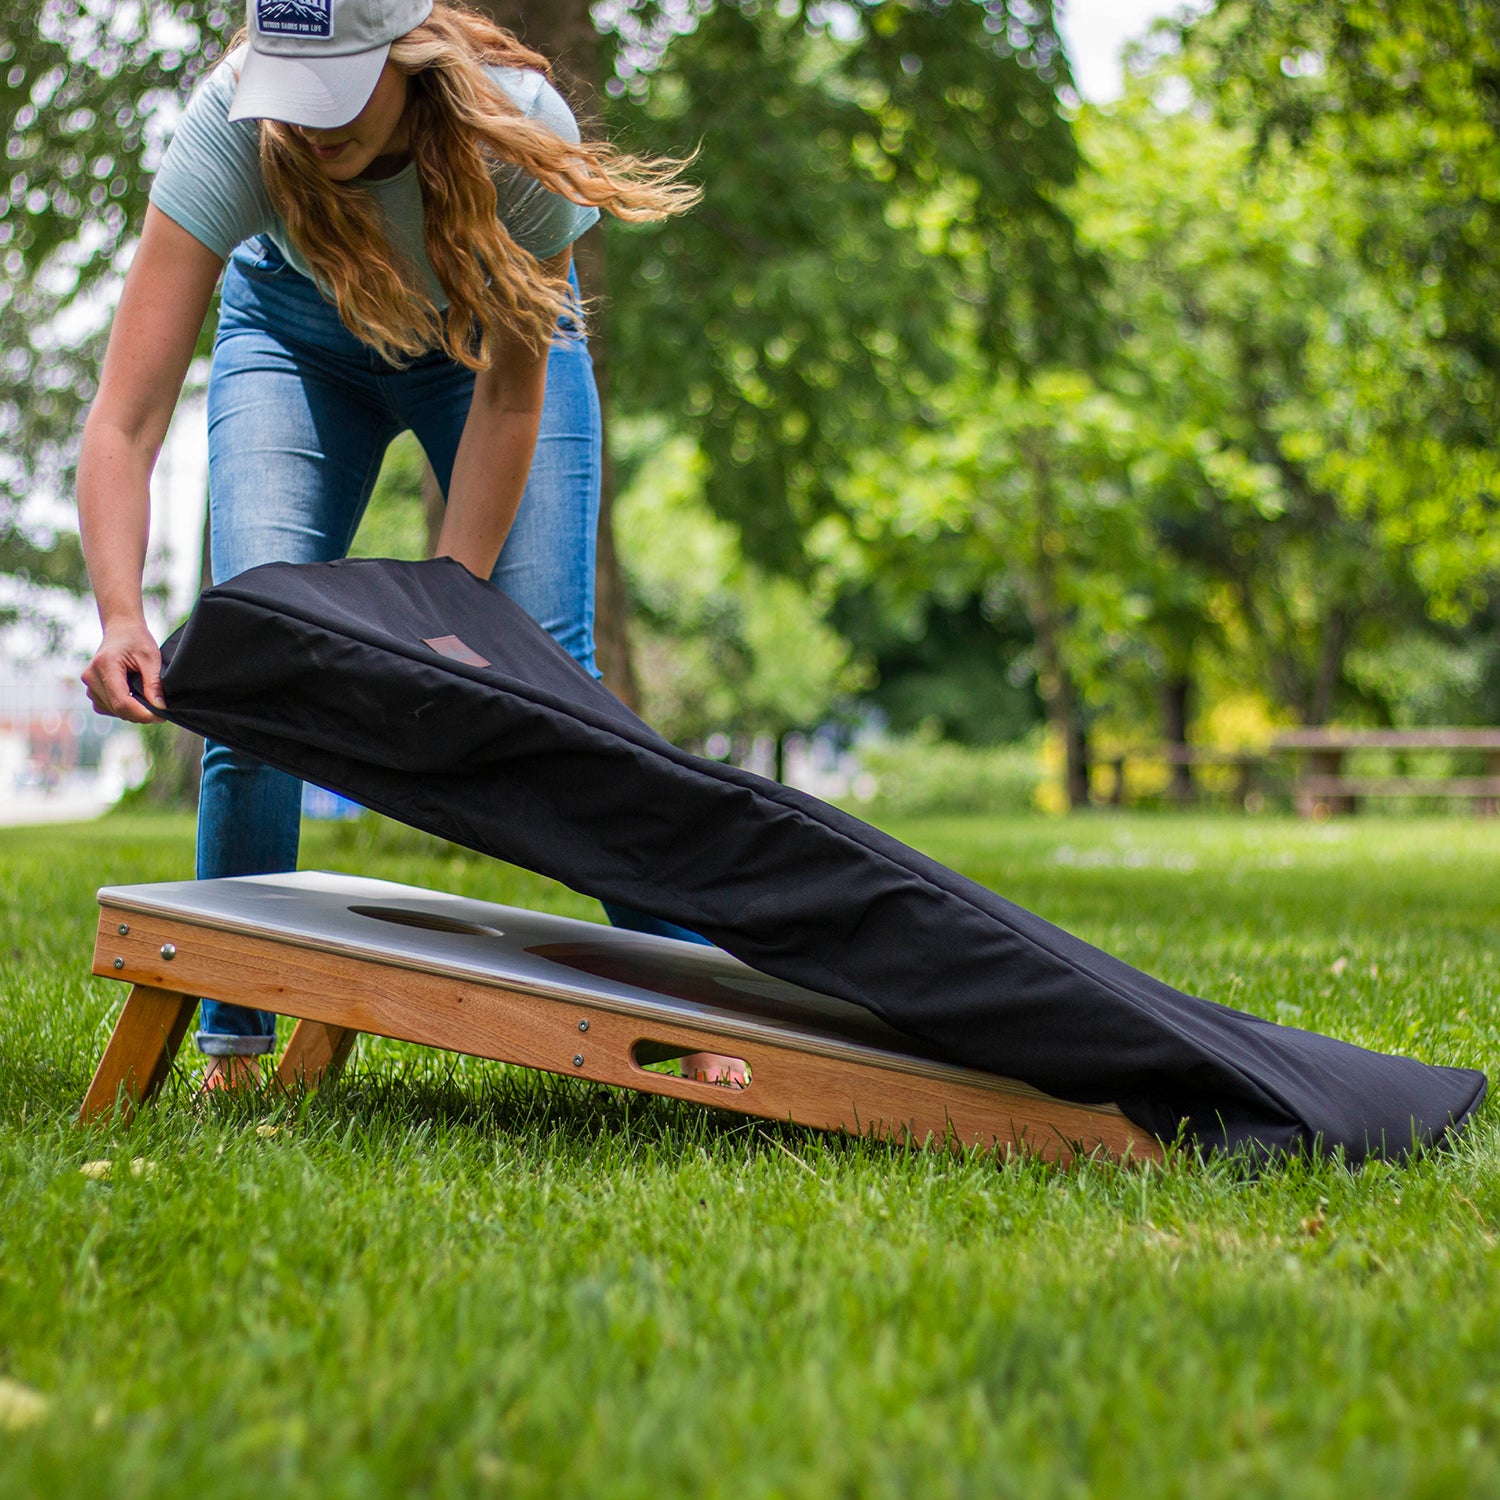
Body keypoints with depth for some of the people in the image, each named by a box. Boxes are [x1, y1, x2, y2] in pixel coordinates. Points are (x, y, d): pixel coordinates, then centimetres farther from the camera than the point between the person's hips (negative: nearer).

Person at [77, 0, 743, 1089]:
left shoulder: (520, 130, -36)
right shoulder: (235, 127, -35)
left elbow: (510, 395, -25)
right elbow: (127, 421, -39)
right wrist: (121, 616, -53)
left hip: (496, 327, -1)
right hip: (298, 332, 1)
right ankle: (233, 1035, -2)